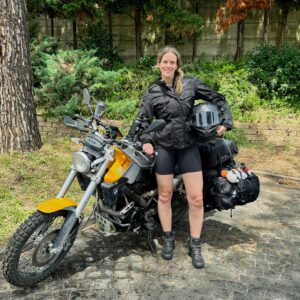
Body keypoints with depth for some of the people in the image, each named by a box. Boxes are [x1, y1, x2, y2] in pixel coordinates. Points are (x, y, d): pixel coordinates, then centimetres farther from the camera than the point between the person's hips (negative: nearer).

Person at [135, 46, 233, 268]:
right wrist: (145, 141, -10)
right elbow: (143, 119, 5)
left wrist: (226, 122, -1)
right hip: (163, 146, 0)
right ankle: (168, 239, 27)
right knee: (165, 195, 8)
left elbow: (218, 99, 10)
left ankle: (195, 245, 17)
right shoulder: (152, 92, 5)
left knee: (196, 198, -1)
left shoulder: (190, 83, 4)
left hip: (189, 146, 0)